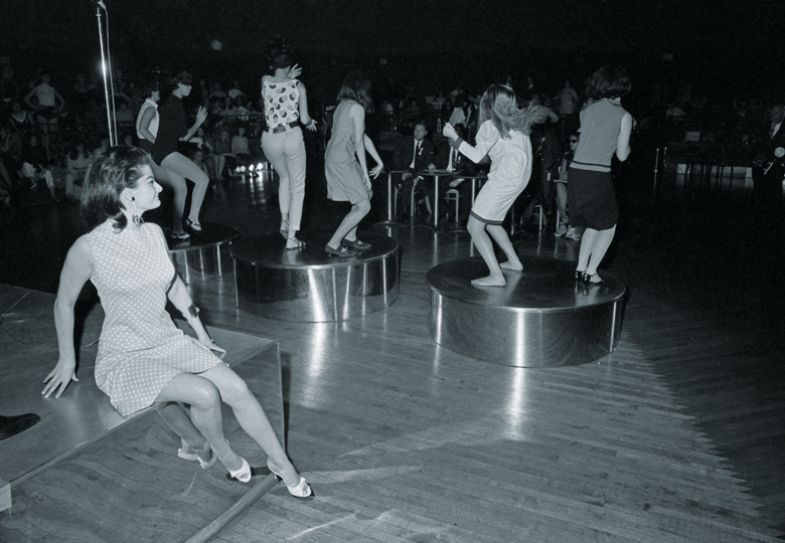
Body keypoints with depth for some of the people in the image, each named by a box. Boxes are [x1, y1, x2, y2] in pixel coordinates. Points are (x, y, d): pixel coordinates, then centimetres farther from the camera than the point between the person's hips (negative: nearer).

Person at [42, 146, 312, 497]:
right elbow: (64, 304, -2)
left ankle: (280, 462, 7)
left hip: (169, 340, 6)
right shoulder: (89, 248, -17)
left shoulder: (153, 233, 0)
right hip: (124, 358, -5)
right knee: (205, 394, -26)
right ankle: (223, 455, 6)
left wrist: (202, 335, 17)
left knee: (237, 388, -11)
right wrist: (67, 360, 7)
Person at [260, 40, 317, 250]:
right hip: (292, 137, -3)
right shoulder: (298, 86, -7)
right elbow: (304, 119, -4)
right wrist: (311, 121, 16)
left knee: (284, 178, 30)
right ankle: (292, 237, 3)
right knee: (297, 185, 8)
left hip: (270, 139, 3)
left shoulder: (265, 81, -2)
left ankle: (285, 220, 22)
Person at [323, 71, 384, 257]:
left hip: (336, 159, 9)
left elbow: (363, 137, 18)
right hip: (341, 161, -9)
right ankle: (333, 244, -4)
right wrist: (365, 173, -11)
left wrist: (379, 162, 20)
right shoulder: (357, 108, -11)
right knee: (363, 206, -7)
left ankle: (350, 238, 24)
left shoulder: (342, 106, 16)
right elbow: (359, 143, -14)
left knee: (366, 195, 18)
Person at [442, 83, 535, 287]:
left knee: (474, 226, -6)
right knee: (490, 222, 24)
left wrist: (453, 136, -13)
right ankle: (514, 261, 29)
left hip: (505, 178, -9)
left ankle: (496, 275, -13)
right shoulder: (518, 119, 8)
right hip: (519, 176, 9)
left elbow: (476, 156, -18)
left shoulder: (491, 125, -12)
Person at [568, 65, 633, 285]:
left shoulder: (586, 110, 12)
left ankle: (580, 268, 19)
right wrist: (626, 137, 22)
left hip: (575, 173, 5)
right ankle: (590, 273, 9)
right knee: (608, 226, 15)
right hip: (597, 177, -5)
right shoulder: (624, 116, 0)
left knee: (593, 224, 23)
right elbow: (622, 155, 4)